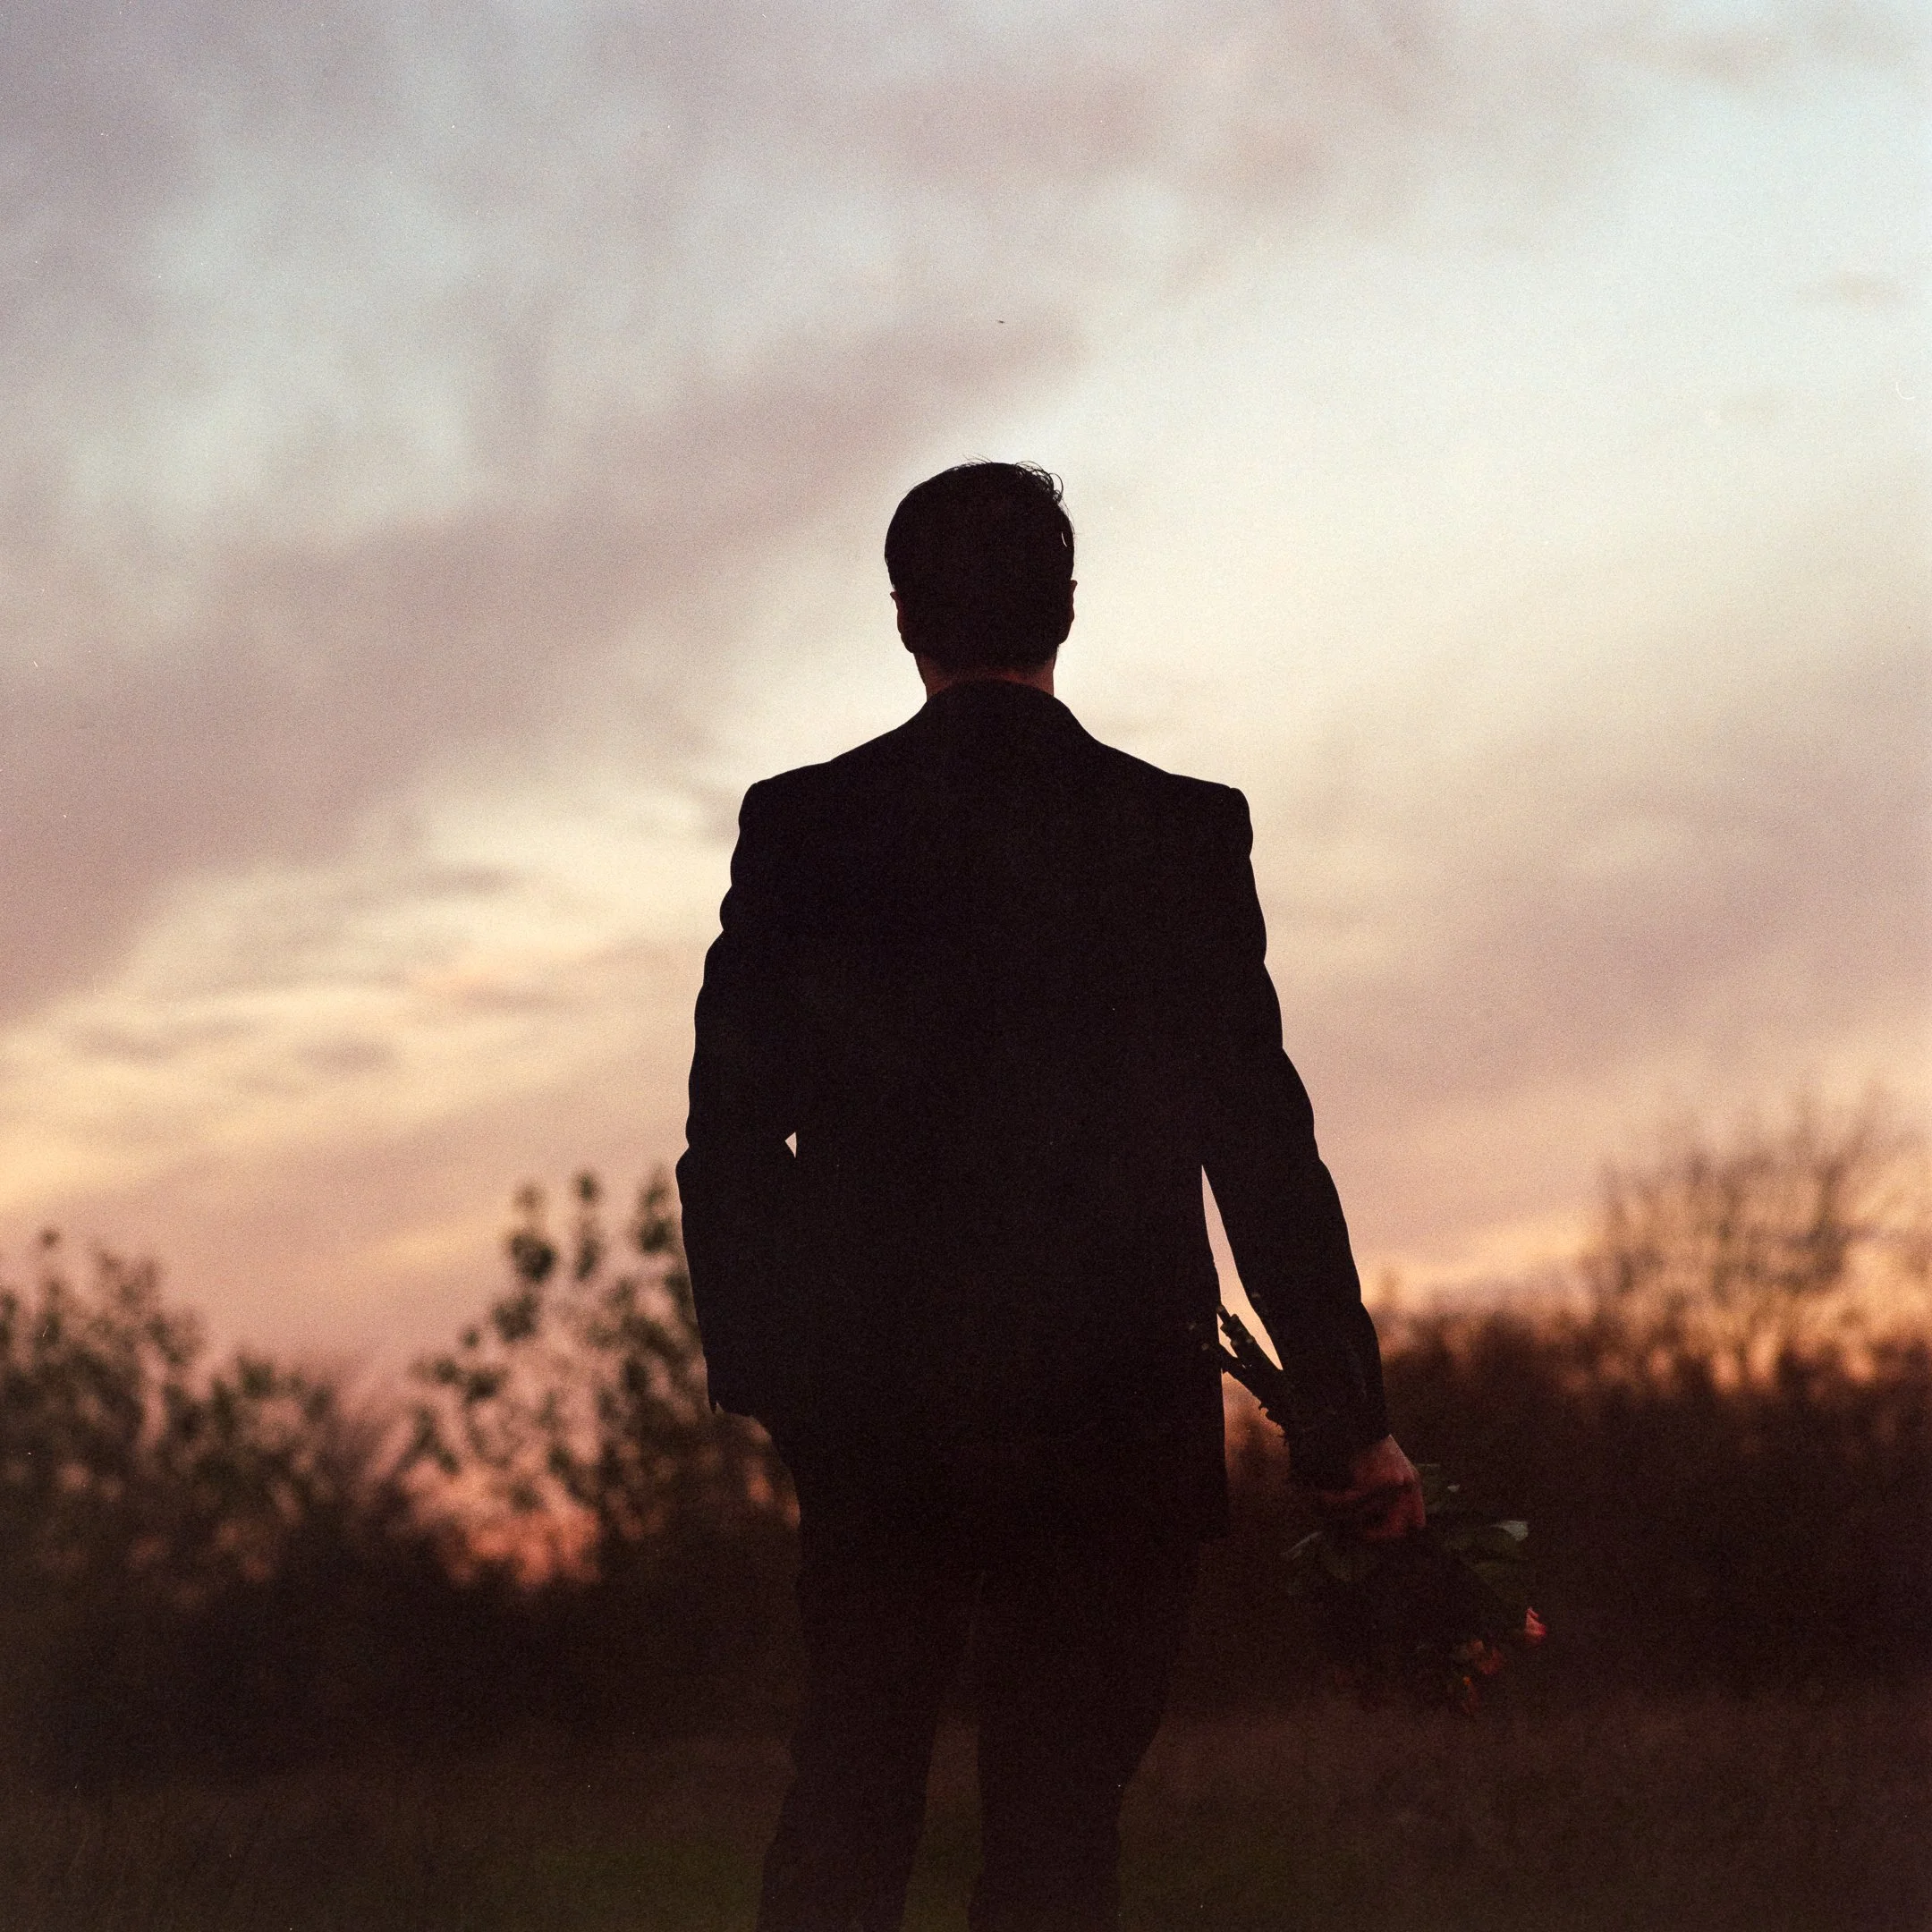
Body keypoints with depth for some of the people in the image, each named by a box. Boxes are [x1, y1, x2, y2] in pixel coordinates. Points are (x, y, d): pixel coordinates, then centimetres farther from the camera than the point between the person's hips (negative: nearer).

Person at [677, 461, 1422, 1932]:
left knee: (847, 1809, 14)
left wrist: (760, 1363, 13)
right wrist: (1349, 1419, 1)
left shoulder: (799, 824, 2)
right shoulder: (1182, 831, -3)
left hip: (872, 1401, 2)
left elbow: (730, 1132, 2)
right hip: (1112, 1402, -2)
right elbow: (1260, 1141, -4)